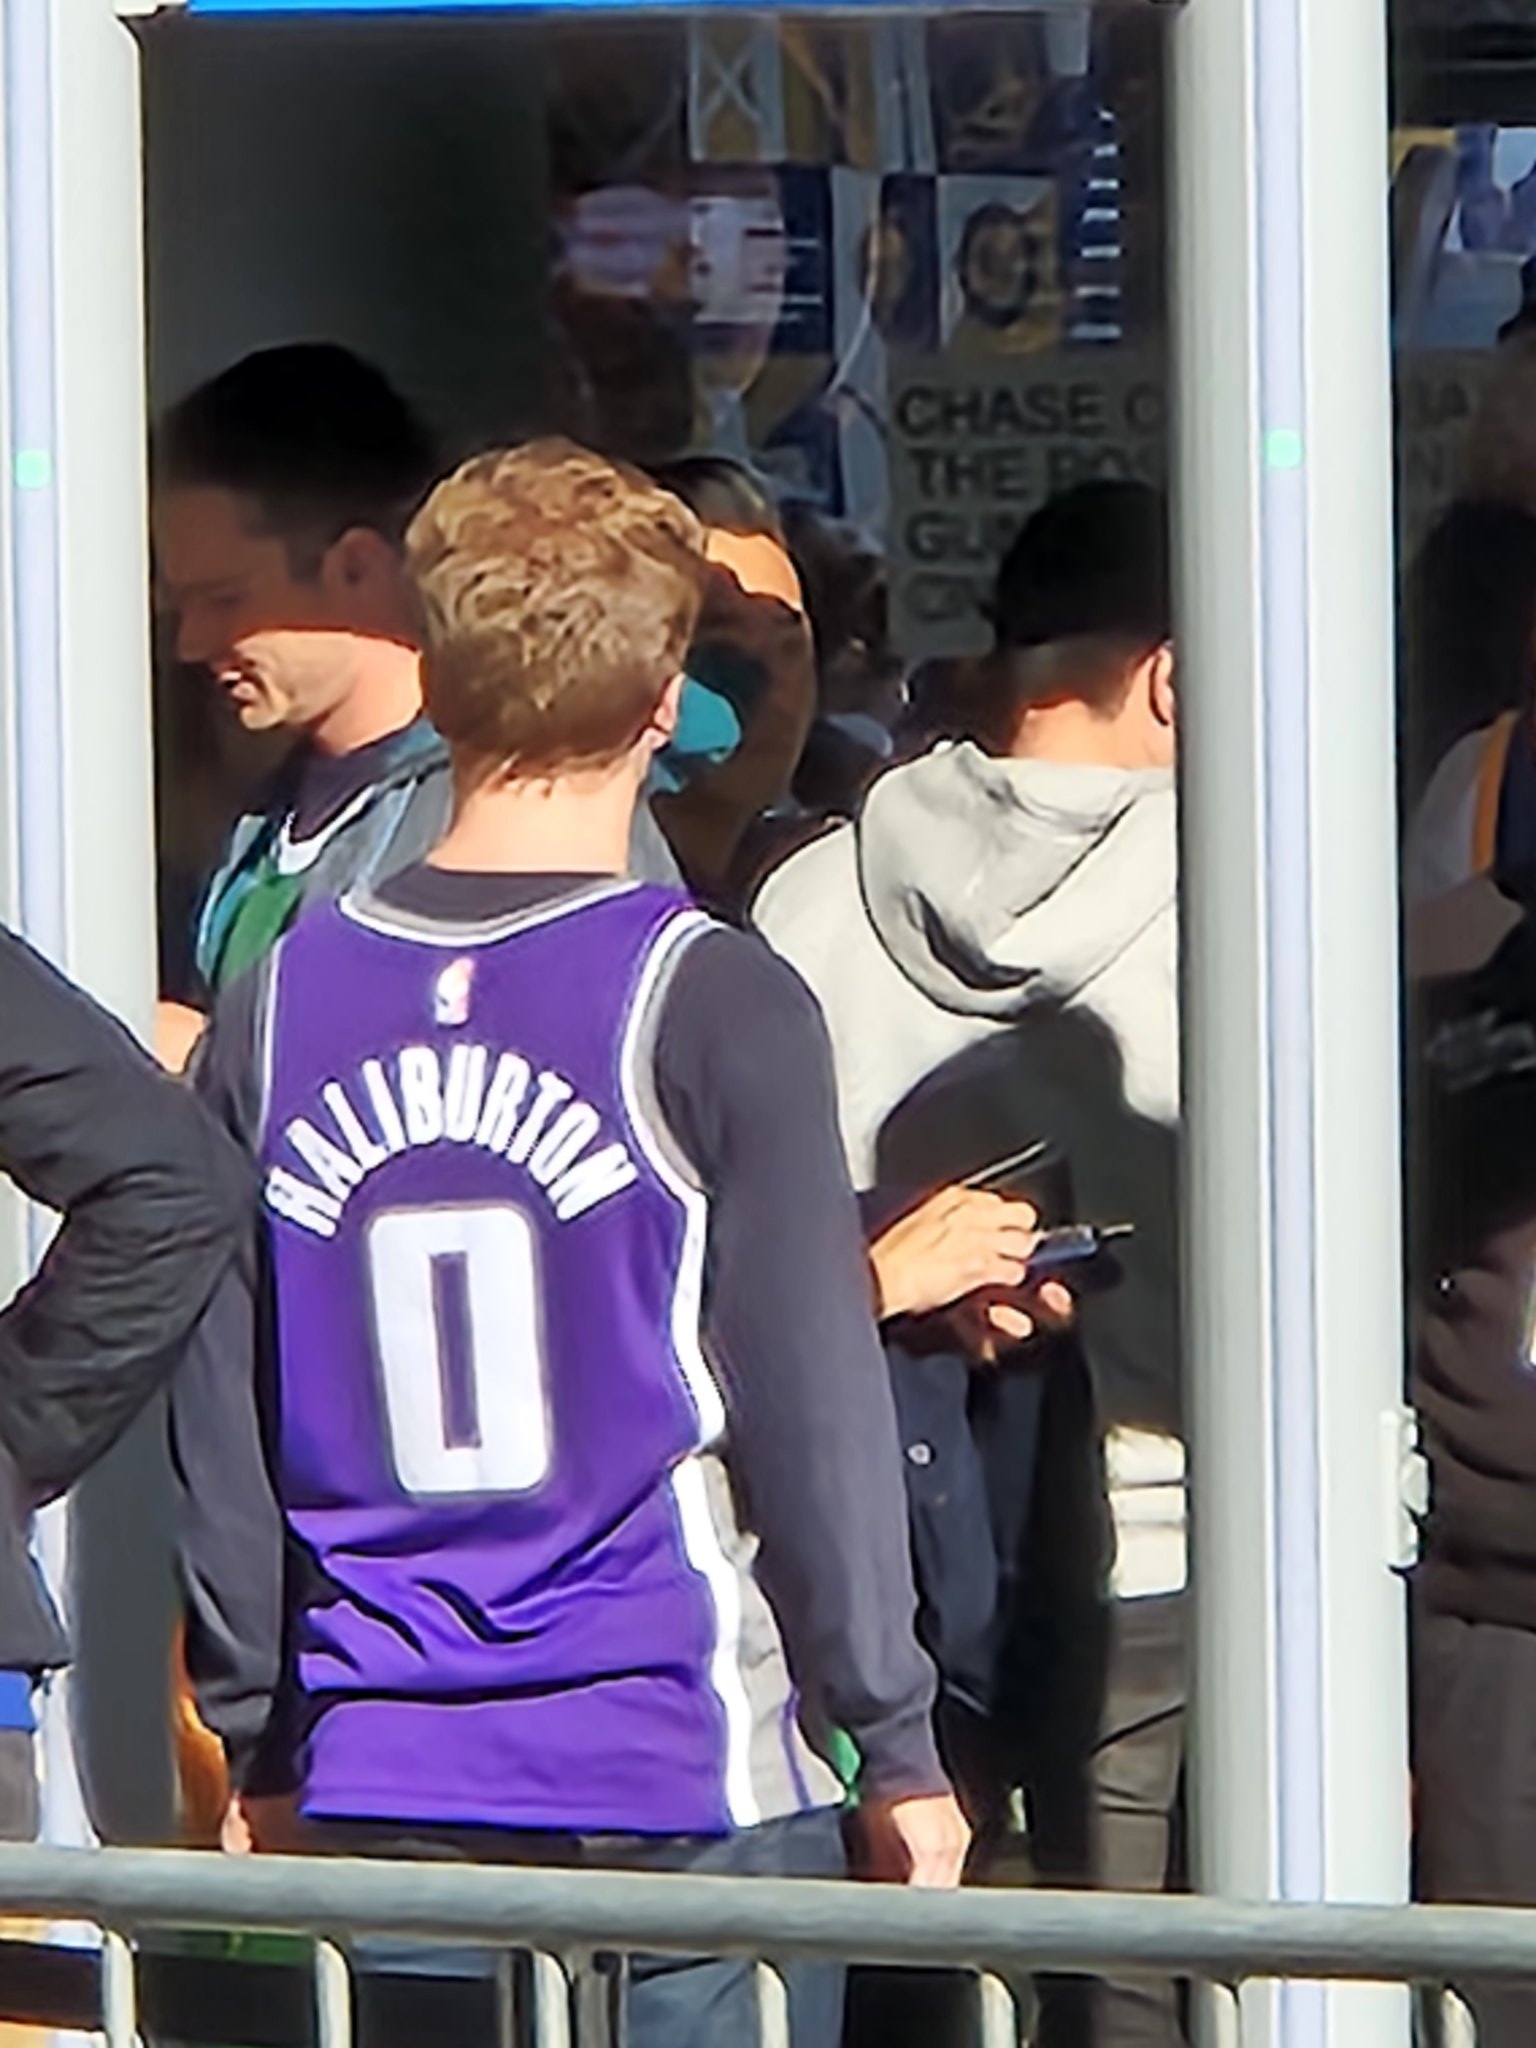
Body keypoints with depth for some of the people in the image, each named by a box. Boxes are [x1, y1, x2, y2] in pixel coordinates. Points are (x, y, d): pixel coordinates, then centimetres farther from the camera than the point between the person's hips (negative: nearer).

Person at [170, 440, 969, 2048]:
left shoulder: (276, 1009, 4)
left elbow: (214, 1430, 7)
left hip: (379, 1794, 4)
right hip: (684, 1775, -4)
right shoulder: (712, 1008, -9)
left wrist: (256, 1744, 17)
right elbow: (813, 1414, -9)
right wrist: (896, 1749, 0)